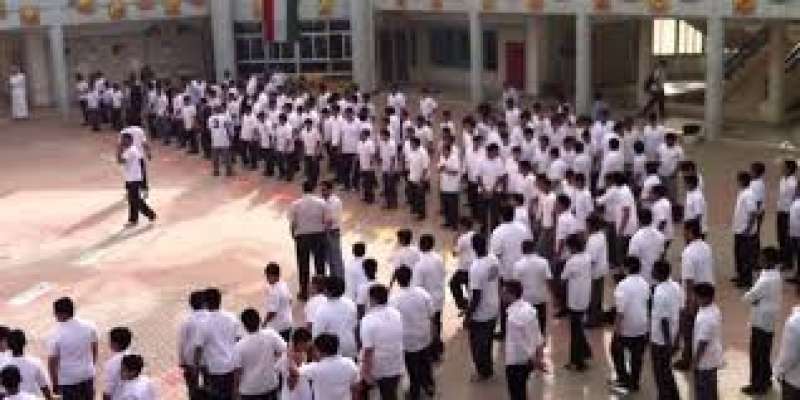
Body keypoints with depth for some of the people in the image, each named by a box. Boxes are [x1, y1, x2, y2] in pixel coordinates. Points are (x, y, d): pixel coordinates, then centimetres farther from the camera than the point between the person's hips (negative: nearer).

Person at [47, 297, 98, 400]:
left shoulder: (56, 335, -20)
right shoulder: (89, 326, -9)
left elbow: (52, 361, -15)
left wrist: (55, 384, -3)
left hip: (68, 379, -4)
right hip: (87, 375, 4)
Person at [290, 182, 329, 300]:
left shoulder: (296, 204, -8)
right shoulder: (322, 203, -7)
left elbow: (293, 223, -6)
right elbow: (327, 221, -6)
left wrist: (293, 235, 9)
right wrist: (324, 232, 10)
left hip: (302, 236, 0)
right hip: (319, 235, 1)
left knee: (303, 265, 9)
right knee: (319, 264, 13)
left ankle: (304, 293, 14)